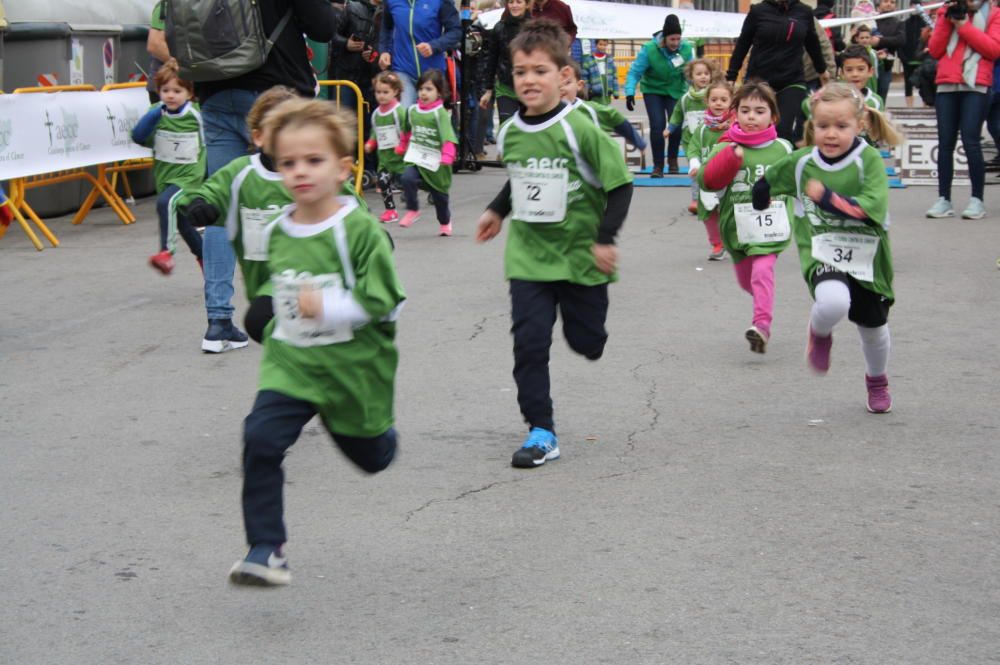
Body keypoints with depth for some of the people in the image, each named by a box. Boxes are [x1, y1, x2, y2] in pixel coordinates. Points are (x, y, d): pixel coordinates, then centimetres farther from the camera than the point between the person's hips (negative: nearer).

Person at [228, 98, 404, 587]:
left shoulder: (359, 231, -16)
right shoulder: (276, 234, 2)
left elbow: (382, 300, -18)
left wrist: (327, 307, -27)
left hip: (351, 368, -3)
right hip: (289, 367, 3)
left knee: (370, 455, 17)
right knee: (260, 441, -19)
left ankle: (381, 433, 56)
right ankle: (266, 550, -14)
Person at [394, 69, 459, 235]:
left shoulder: (440, 113, -13)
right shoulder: (412, 111, 3)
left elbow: (448, 136, -24)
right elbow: (406, 131, 21)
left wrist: (447, 156, -36)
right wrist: (401, 147, 29)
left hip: (435, 162, -3)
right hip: (416, 159, 3)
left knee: (440, 195, 11)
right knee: (407, 178, -26)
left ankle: (445, 223, 37)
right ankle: (412, 210, -6)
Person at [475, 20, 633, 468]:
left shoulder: (579, 129, -17)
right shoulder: (510, 133, -1)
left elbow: (619, 184, -12)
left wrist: (605, 238, -16)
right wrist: (497, 210, 15)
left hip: (580, 254, -3)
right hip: (528, 255, 3)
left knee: (585, 340, 11)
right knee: (529, 341, -7)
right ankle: (540, 432, 0)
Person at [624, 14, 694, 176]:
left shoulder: (686, 49, -18)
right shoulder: (649, 49, -25)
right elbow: (635, 72, -22)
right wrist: (630, 93, -32)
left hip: (676, 91, 2)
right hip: (653, 91, -2)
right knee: (657, 125, -13)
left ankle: (672, 159, 18)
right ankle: (658, 165, 0)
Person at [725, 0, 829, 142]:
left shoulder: (804, 12, 3)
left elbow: (812, 43, 18)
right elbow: (742, 45, 4)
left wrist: (822, 69, 31)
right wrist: (731, 77, 3)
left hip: (792, 81, 0)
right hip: (758, 80, 0)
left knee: (783, 131, -12)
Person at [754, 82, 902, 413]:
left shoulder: (869, 160, -14)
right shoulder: (800, 162, -4)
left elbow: (873, 209, -25)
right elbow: (767, 182, 16)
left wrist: (827, 197, -28)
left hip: (866, 259, 0)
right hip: (821, 257, 0)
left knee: (873, 327, 19)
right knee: (834, 301, -34)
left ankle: (877, 381, 50)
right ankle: (820, 334, 3)